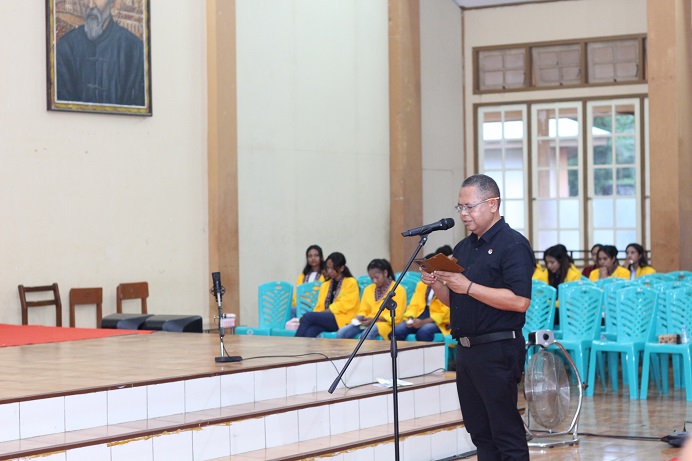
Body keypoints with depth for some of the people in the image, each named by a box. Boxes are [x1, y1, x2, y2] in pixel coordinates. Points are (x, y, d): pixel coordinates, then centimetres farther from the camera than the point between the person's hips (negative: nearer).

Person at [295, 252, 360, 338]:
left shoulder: (351, 283, 5)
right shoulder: (325, 285, 25)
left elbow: (343, 305, -6)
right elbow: (320, 306, 17)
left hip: (342, 320, -5)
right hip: (325, 318, 5)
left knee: (308, 316, -26)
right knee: (310, 332, -31)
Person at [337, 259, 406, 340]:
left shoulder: (398, 290, 2)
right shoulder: (368, 289, 20)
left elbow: (397, 315, -5)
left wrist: (375, 319, -15)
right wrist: (360, 317, -2)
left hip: (385, 323, -6)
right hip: (368, 322, 6)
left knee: (367, 334, -38)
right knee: (341, 333, -20)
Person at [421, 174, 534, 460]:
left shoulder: (513, 245, -10)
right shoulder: (463, 248, 16)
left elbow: (520, 301, -21)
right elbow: (452, 301, 21)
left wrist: (469, 287, -22)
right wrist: (436, 284, 0)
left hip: (498, 351, -9)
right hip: (466, 350, 9)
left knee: (506, 433, -5)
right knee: (479, 431, 12)